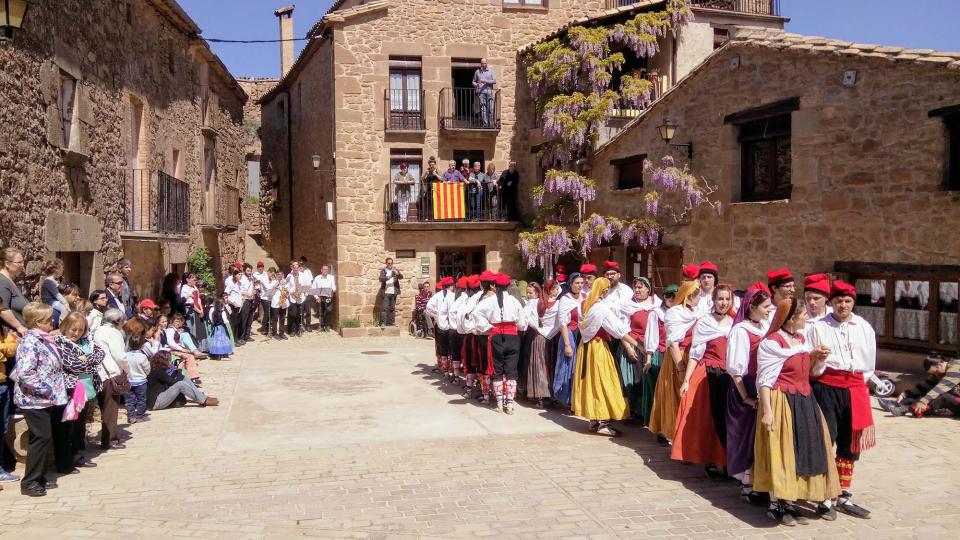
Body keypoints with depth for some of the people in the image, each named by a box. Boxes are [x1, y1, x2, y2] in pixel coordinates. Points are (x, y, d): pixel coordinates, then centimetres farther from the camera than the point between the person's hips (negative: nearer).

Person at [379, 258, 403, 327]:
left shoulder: (395, 270, 12)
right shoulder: (383, 270, 5)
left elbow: (401, 277, -2)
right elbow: (381, 278, -10)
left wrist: (398, 274, -24)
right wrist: (388, 277, -27)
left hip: (393, 292, 3)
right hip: (386, 292, -3)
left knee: (392, 308, 6)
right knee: (385, 308, -7)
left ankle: (391, 322, 11)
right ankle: (383, 323, -8)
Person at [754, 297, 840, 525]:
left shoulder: (801, 339, 12)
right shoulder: (771, 343, -14)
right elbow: (764, 380, -15)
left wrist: (814, 357, 6)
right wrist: (767, 411, -21)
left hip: (805, 401, 9)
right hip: (781, 403, -8)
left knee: (810, 449, 10)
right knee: (781, 451, -4)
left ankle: (788, 501, 21)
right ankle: (776, 504, 7)